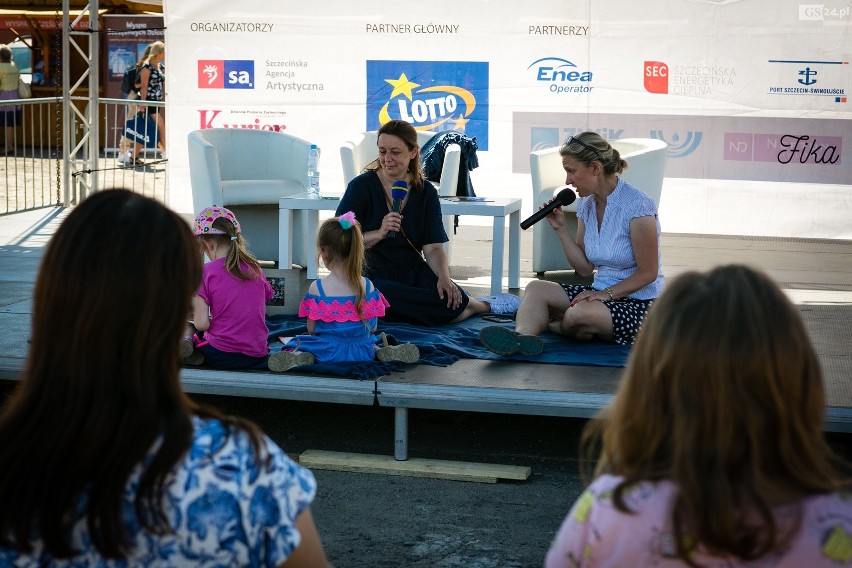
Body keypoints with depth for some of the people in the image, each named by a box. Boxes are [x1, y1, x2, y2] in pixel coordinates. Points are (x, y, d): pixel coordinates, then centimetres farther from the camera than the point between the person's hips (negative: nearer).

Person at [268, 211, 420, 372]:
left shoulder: (316, 288, -13)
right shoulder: (367, 286, -7)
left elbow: (311, 330, -6)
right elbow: (372, 328, -1)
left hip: (327, 353, -2)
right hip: (361, 352, 2)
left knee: (295, 343, 21)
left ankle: (297, 357, -14)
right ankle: (383, 352, 2)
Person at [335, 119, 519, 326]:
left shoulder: (426, 192, 7)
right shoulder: (361, 187, -2)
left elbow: (433, 247, 1)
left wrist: (444, 277, -18)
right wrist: (379, 233, -22)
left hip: (413, 271, 2)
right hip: (372, 276, -2)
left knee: (453, 298, -31)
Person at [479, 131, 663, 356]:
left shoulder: (637, 205, -17)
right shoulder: (586, 203, 7)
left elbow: (648, 272, -15)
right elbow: (585, 268, 9)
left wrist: (606, 294, -22)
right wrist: (561, 228, 0)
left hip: (638, 303, -8)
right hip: (602, 293, 8)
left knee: (580, 314, -35)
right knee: (536, 288, -9)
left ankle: (546, 325, -1)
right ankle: (522, 337, -40)